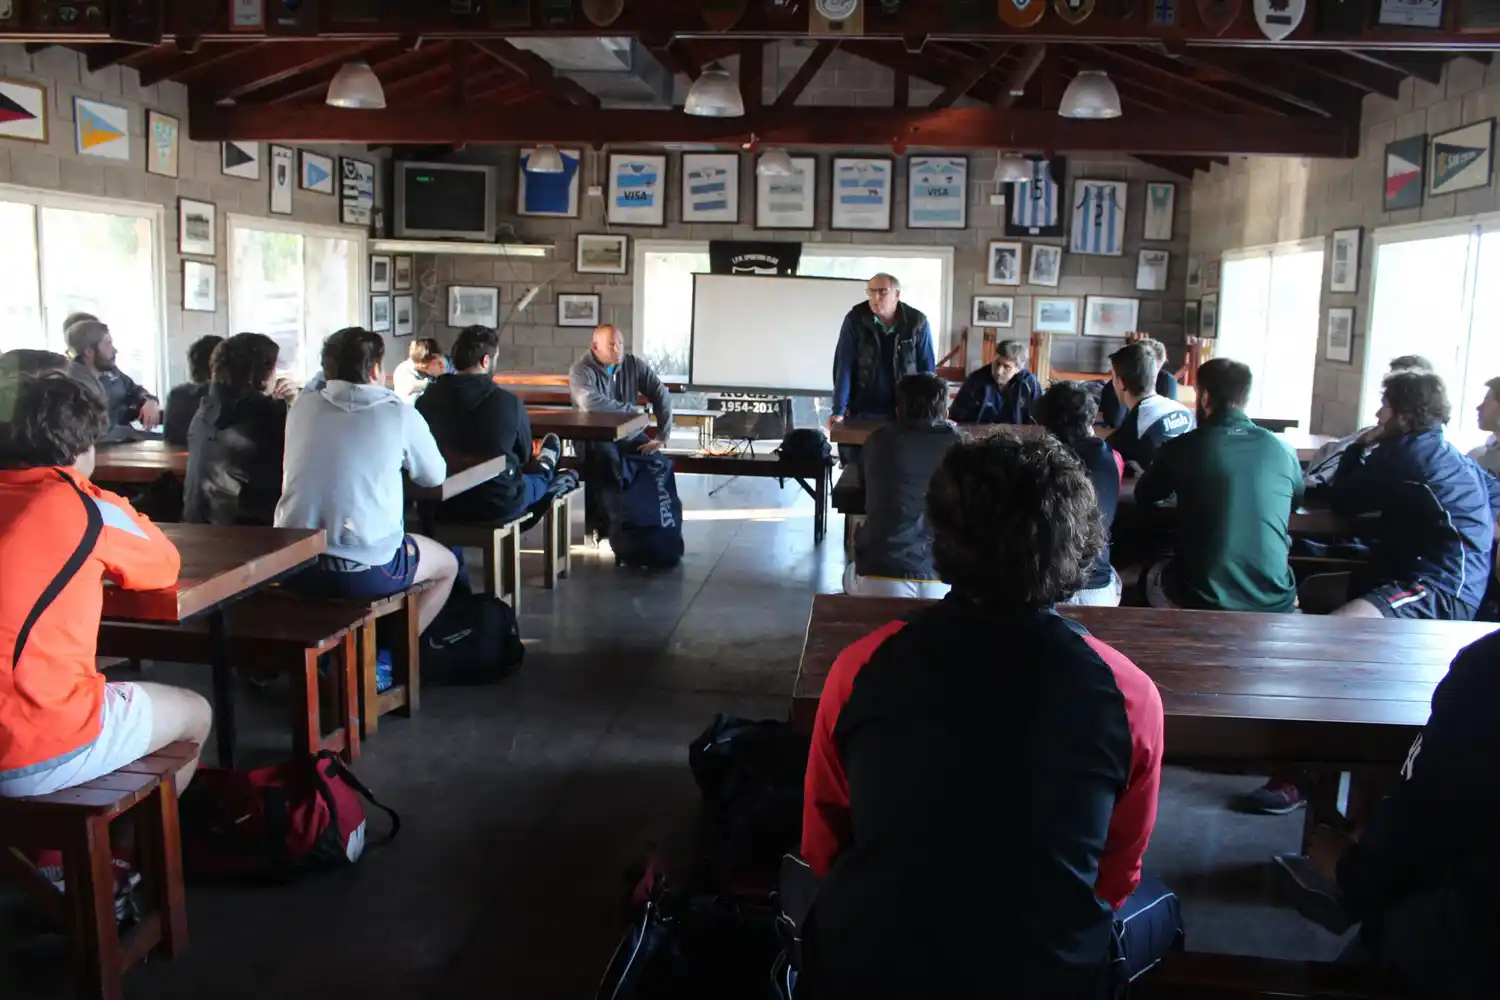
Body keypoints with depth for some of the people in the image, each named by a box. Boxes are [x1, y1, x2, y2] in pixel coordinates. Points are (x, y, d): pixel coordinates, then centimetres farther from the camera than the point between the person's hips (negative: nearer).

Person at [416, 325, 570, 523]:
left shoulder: (425, 401, -11)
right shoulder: (510, 403, -20)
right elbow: (523, 456, -1)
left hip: (439, 507, 4)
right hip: (498, 506, -3)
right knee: (540, 473, 29)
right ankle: (545, 467, 65)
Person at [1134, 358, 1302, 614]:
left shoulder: (1182, 447, -7)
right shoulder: (1282, 450, -1)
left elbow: (1143, 496, 13)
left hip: (1200, 600, -2)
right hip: (1274, 603, 2)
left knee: (1153, 576, 28)